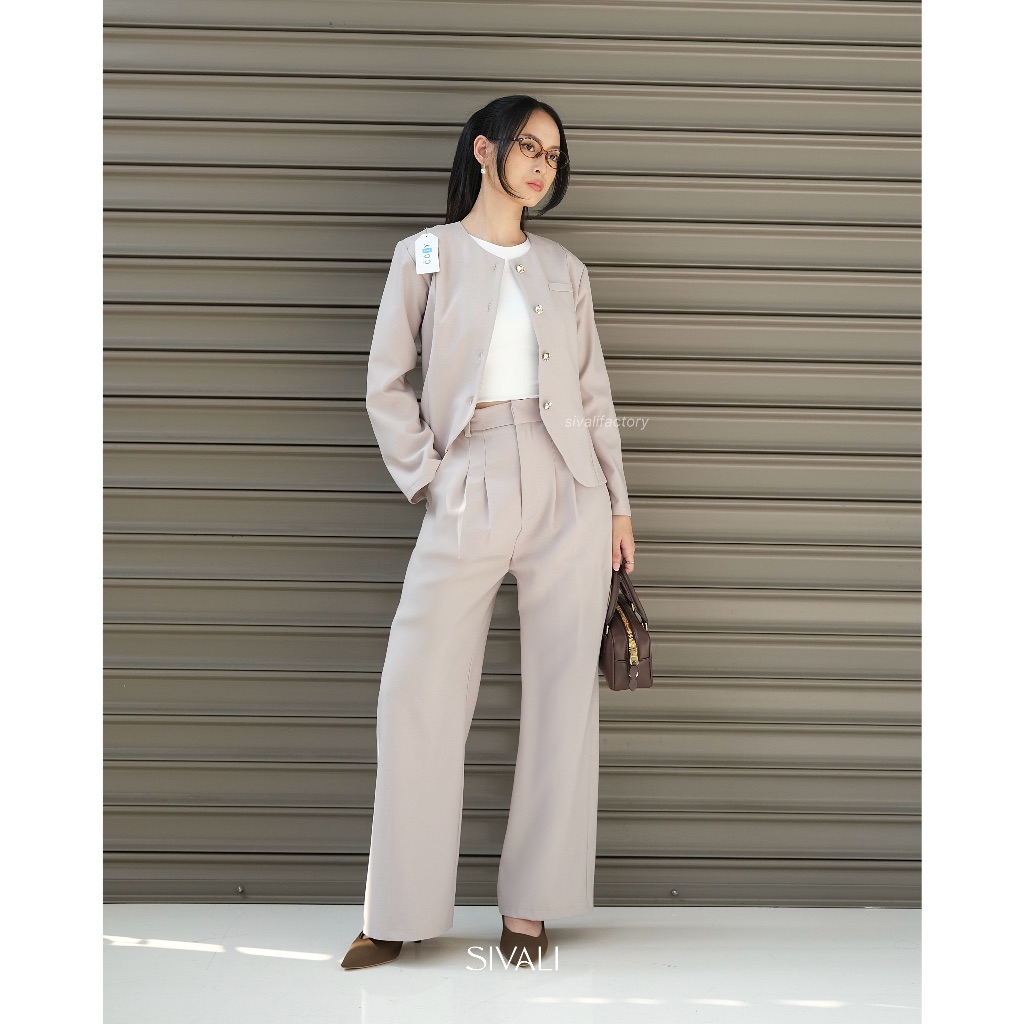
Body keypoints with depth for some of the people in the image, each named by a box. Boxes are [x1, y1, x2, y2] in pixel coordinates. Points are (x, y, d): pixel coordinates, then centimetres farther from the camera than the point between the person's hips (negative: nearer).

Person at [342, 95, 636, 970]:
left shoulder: (564, 269, 14)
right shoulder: (424, 255, 8)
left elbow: (594, 394, 13)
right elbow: (386, 384, 6)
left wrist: (619, 504, 7)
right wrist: (424, 476, -4)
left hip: (569, 488, 3)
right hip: (468, 492, -2)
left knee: (563, 693, 2)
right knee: (418, 691, -5)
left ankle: (529, 905, 14)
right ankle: (405, 912, 9)